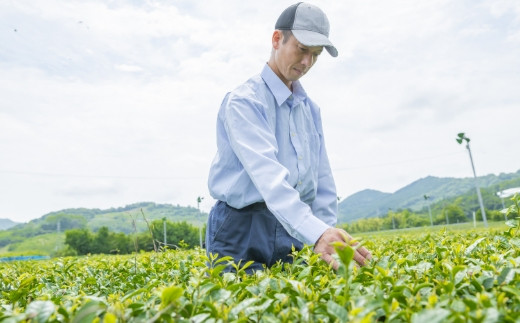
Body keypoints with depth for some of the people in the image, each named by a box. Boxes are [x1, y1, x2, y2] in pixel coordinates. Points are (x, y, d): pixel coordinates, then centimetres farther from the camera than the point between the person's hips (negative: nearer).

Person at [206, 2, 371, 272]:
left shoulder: (310, 109, 12)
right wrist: (316, 233, -37)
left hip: (294, 234, 6)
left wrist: (327, 238, 3)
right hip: (243, 232, -5)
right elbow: (267, 174, -26)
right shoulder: (244, 101, -11)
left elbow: (322, 179, 12)